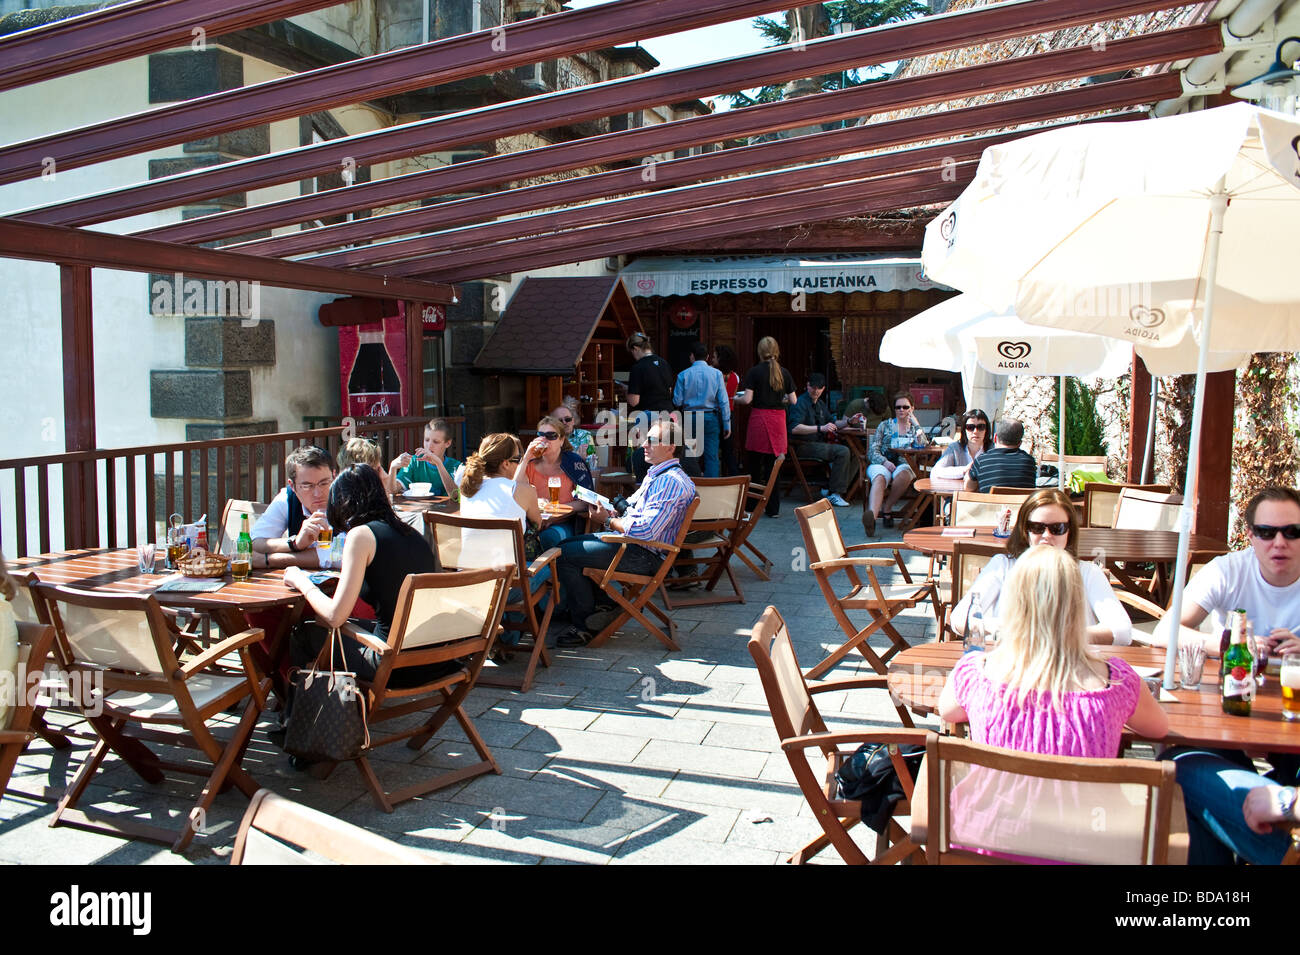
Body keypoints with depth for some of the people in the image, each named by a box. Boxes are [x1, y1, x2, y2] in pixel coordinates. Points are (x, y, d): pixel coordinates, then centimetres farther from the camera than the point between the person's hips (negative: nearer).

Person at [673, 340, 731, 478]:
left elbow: (677, 401, -1)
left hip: (690, 418, 0)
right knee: (712, 456, 2)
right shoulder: (716, 373, -3)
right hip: (711, 418, 0)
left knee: (690, 456, 9)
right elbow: (723, 401, -4)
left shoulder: (683, 375, -3)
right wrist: (727, 424, 1)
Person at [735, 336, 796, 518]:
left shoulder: (754, 372, -4)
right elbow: (793, 400, 6)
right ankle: (773, 508, 8)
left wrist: (736, 399, 11)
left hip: (759, 418, -3)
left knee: (755, 464, 7)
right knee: (774, 465, 6)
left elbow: (747, 399, -10)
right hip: (778, 419, 3)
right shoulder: (784, 373, 6)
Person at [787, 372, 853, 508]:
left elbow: (832, 423, 29)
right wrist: (820, 428, -28)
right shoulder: (800, 403, -11)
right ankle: (834, 494, -18)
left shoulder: (820, 404, 19)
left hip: (819, 444, 9)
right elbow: (795, 428, -25)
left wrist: (848, 421, 10)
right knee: (842, 451, -23)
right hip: (803, 446, -9)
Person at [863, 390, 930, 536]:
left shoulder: (915, 428, 22)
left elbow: (922, 446, 1)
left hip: (904, 465, 1)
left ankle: (886, 508, -27)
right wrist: (885, 462, -13)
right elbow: (873, 450, 7)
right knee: (879, 478, -38)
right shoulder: (885, 425, 19)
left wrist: (916, 424, -1)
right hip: (881, 464, -1)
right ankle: (872, 515, -64)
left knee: (904, 473, -39)